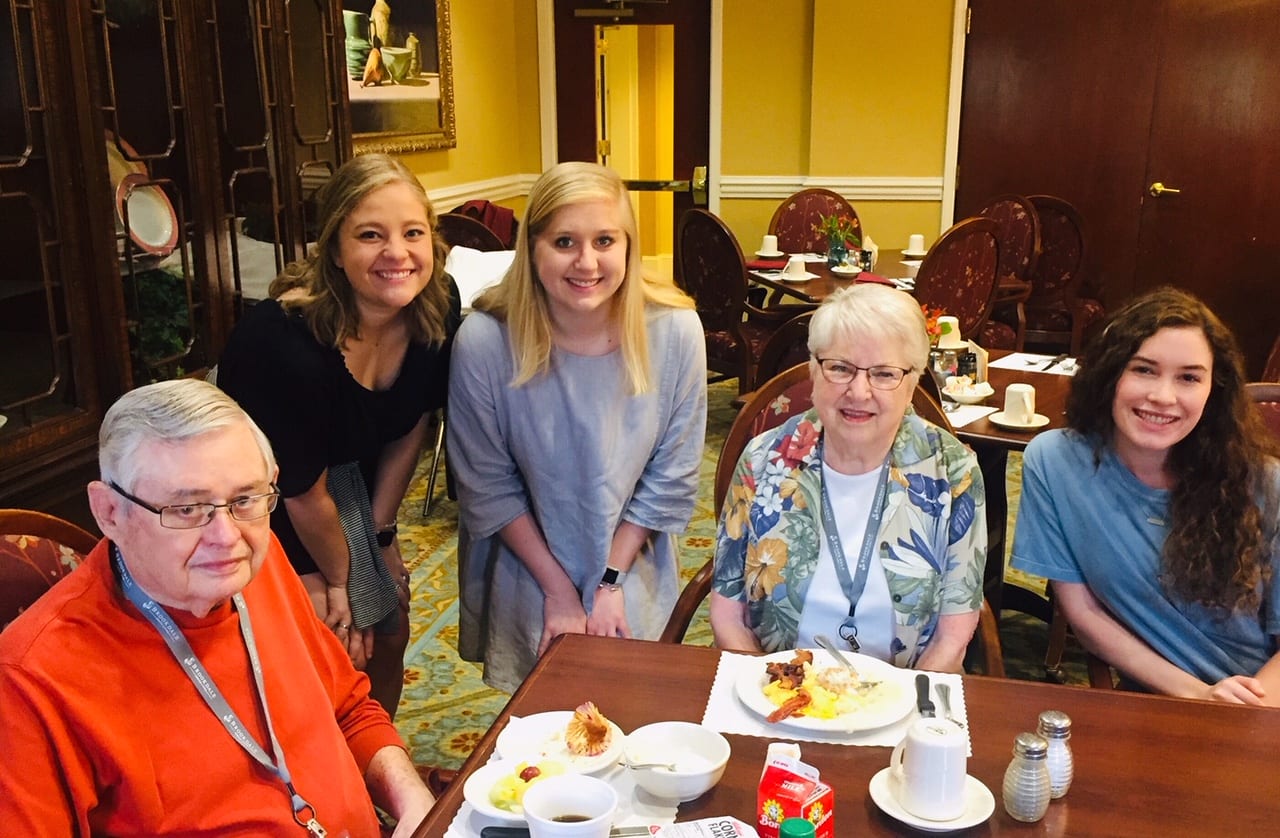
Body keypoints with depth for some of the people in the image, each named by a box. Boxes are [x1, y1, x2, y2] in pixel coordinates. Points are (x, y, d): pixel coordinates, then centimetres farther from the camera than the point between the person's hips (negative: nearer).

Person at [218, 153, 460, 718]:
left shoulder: (438, 305, -18)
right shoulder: (283, 339, -36)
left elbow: (410, 428, -2)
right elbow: (304, 494, -22)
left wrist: (380, 532, 1)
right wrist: (338, 580, -7)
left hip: (348, 485, 6)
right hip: (261, 504, -6)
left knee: (387, 636, 16)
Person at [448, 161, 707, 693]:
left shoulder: (675, 331, -20)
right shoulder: (484, 341, -24)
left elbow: (671, 479, -10)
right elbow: (488, 488, -13)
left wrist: (612, 580, -10)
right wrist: (558, 588, -10)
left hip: (634, 576, 1)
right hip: (525, 579, -1)